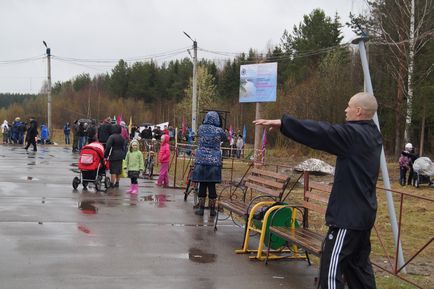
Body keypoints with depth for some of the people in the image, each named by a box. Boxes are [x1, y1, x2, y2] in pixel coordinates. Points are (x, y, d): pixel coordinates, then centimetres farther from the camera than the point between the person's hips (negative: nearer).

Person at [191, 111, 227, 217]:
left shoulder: (201, 128, 1)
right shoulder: (219, 131, -4)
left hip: (201, 160, 1)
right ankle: (212, 210, 10)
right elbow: (224, 138, 16)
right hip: (214, 161, -1)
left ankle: (201, 208, 10)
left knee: (202, 185, 6)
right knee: (212, 186, 3)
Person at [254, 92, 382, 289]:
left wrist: (282, 123, -23)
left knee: (331, 269, -8)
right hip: (363, 212, 10)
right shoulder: (372, 135, 11)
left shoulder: (354, 134, -17)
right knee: (359, 265, 18)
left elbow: (321, 132, -23)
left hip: (349, 214, -10)